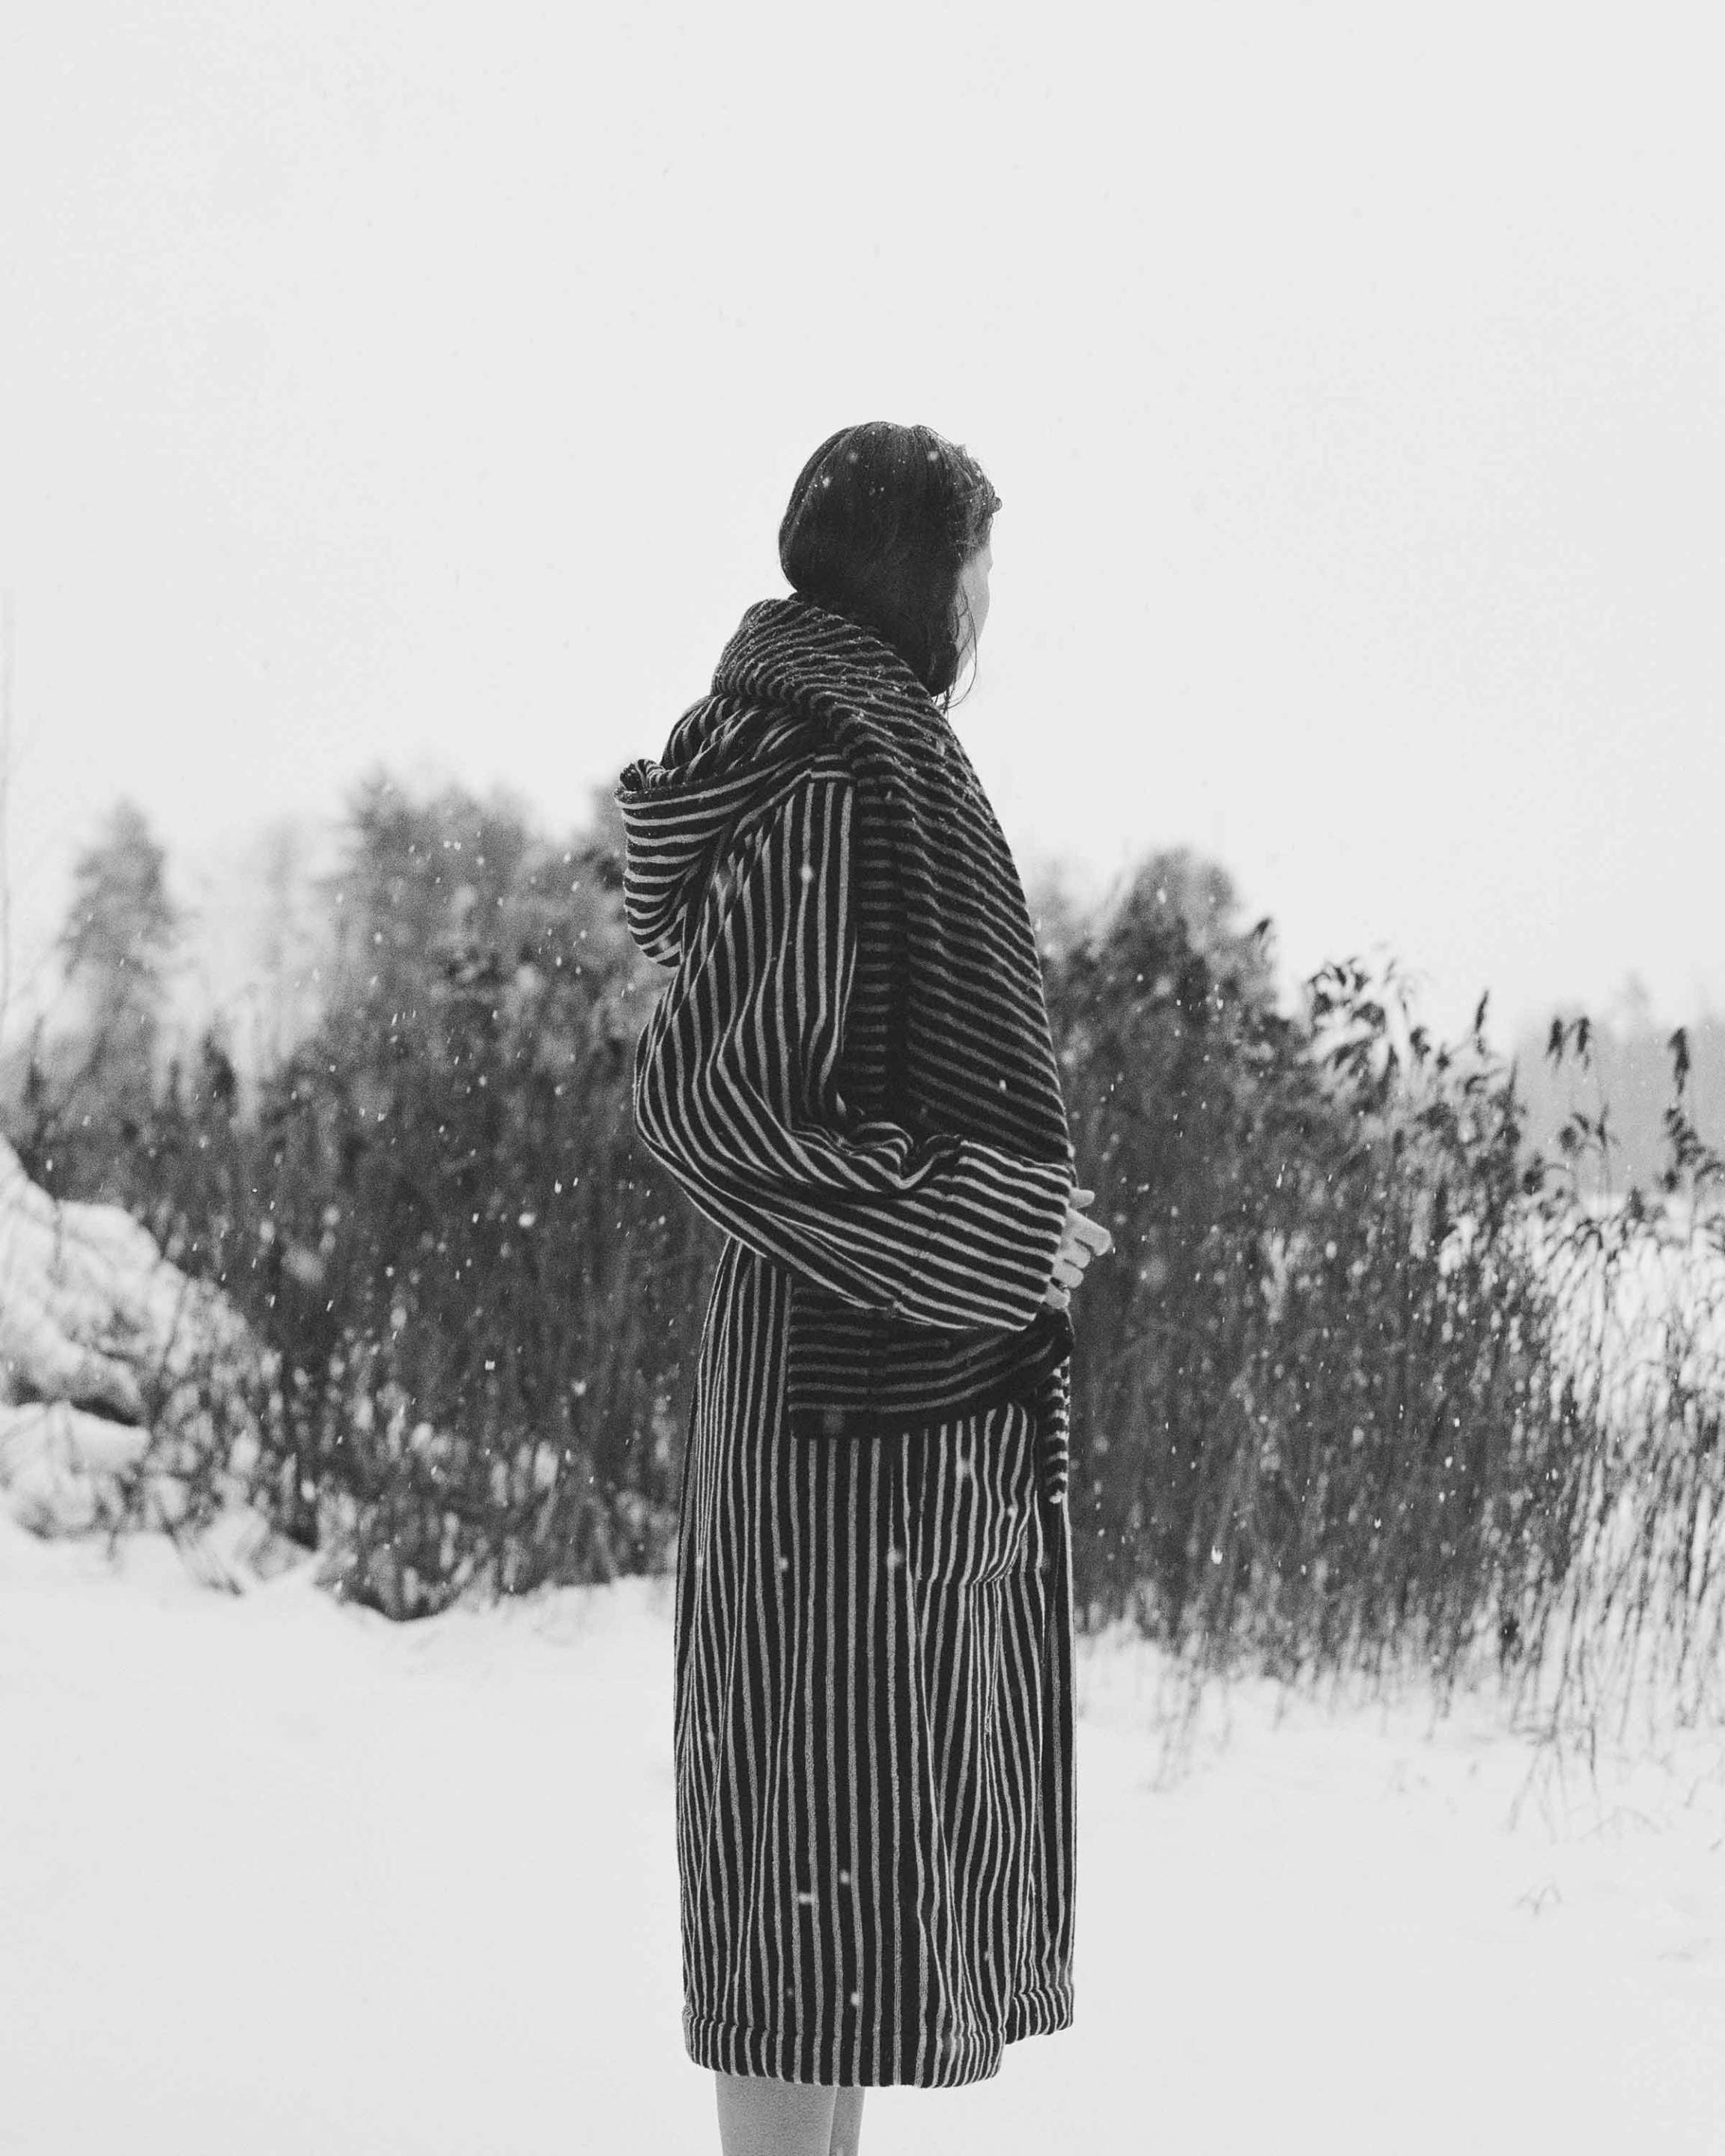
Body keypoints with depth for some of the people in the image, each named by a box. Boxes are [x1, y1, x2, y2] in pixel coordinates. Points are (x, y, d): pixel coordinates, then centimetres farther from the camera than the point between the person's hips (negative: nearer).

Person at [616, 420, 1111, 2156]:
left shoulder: (848, 758, 12)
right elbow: (694, 1101, -24)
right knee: (830, 1807, -4)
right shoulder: (828, 795, -19)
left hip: (896, 1359, 10)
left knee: (859, 1794, 15)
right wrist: (989, 1222, -19)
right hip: (856, 1372, -10)